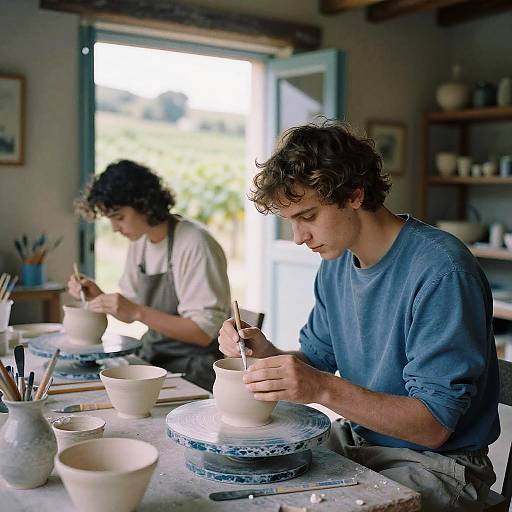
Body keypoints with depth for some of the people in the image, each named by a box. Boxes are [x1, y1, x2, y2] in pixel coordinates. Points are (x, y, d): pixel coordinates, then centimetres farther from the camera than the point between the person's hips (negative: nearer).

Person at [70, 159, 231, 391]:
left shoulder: (194, 244, -18)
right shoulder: (139, 241, 7)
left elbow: (204, 331, -20)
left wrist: (138, 312, -26)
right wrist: (98, 296, -3)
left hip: (193, 372, -7)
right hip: (152, 359, 8)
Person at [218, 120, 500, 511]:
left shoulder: (440, 270, -24)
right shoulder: (336, 262, 3)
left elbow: (434, 425, -24)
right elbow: (316, 359, 10)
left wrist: (325, 388, -34)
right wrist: (265, 353, -11)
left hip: (434, 462, -7)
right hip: (355, 438, 7)